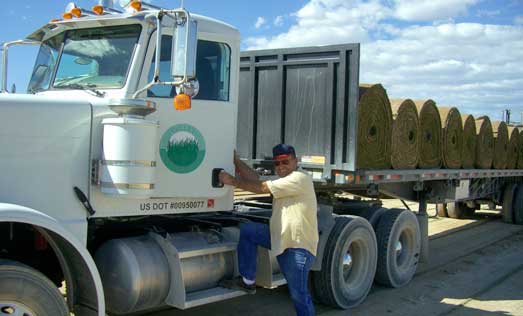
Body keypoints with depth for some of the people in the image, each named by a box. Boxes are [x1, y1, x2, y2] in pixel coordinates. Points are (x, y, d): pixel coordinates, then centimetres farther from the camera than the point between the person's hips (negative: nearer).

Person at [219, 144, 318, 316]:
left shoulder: (299, 178, -14)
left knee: (299, 294, -4)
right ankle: (247, 281, 8)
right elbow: (256, 178, 5)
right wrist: (236, 160, -1)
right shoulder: (283, 181, 16)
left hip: (299, 246, -9)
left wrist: (233, 181, -12)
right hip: (280, 238, 9)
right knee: (247, 230, 3)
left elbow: (261, 187, -17)